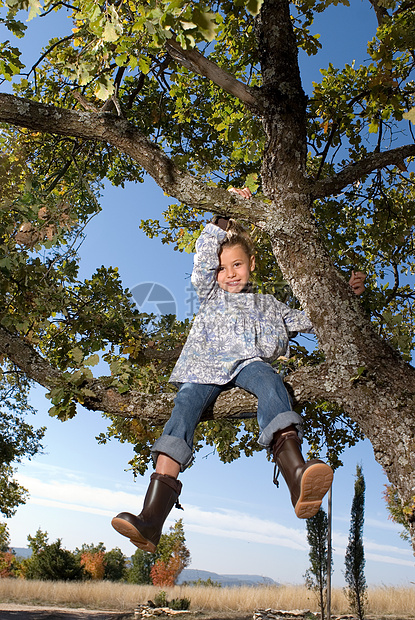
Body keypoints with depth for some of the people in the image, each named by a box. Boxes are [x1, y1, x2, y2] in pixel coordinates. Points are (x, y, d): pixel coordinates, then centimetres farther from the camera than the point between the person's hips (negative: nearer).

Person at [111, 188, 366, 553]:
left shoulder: (267, 304, 31)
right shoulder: (210, 294, 29)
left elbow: (312, 320, 32)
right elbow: (203, 257, 16)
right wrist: (225, 215, 14)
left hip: (249, 362, 0)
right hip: (206, 366, 0)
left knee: (270, 383, -36)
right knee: (186, 403, -31)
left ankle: (297, 478, -60)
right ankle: (152, 517, -43)